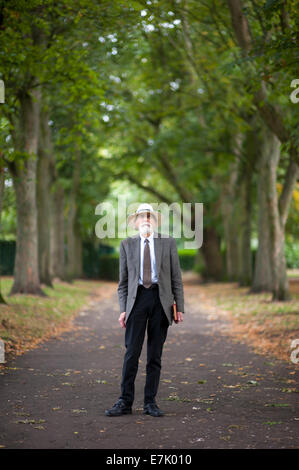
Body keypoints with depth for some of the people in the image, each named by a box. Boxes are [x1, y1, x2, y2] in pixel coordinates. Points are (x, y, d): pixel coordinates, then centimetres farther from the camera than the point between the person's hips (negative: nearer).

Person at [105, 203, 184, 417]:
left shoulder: (168, 243, 8)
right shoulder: (127, 244, 8)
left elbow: (176, 277, 7)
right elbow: (123, 280, 9)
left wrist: (180, 307, 1)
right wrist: (123, 309, 0)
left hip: (161, 299, 0)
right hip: (137, 297, 0)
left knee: (155, 354, 4)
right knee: (132, 352, -5)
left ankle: (150, 402, 11)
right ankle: (125, 402, 0)